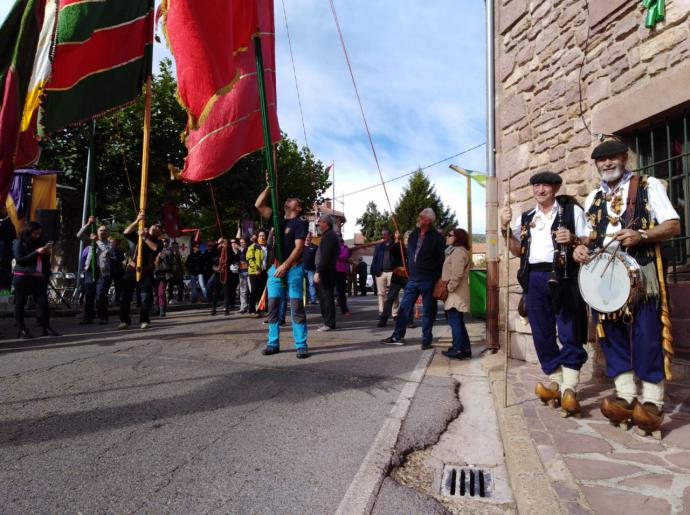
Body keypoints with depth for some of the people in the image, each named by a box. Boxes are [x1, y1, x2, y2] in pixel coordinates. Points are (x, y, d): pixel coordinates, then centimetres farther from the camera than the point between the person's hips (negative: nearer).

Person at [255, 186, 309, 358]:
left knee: (297, 308, -5)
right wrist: (269, 187, 7)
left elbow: (298, 247, -12)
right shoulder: (278, 219, 15)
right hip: (275, 269, 6)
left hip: (293, 270, -6)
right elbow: (259, 205, 11)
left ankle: (301, 345, -1)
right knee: (273, 307, 6)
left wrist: (285, 266, -19)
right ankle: (273, 343, 14)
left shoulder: (300, 223, -3)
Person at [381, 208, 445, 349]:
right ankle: (398, 336, 14)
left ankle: (426, 339, 15)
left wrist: (437, 278, -9)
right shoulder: (413, 235, 11)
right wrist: (410, 270, 12)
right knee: (404, 307, 6)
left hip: (428, 280, -5)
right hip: (413, 278, 5)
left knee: (428, 311, 4)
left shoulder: (436, 237, -5)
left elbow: (441, 259, -5)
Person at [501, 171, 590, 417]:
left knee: (570, 333, -4)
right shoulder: (525, 218, 18)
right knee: (542, 335, 7)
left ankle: (569, 389, -2)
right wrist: (506, 228, 1)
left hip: (564, 276, -4)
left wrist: (573, 239, -15)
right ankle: (555, 382, 19)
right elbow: (517, 251, 14)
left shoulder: (572, 210, 7)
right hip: (534, 279, 4)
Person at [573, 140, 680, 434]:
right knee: (612, 335, 4)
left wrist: (641, 235, -20)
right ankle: (627, 396, 13)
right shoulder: (593, 198, 19)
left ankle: (652, 401, 4)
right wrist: (581, 248, 0)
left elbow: (673, 225, -1)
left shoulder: (649, 186, 5)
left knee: (646, 337, -8)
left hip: (640, 273, -4)